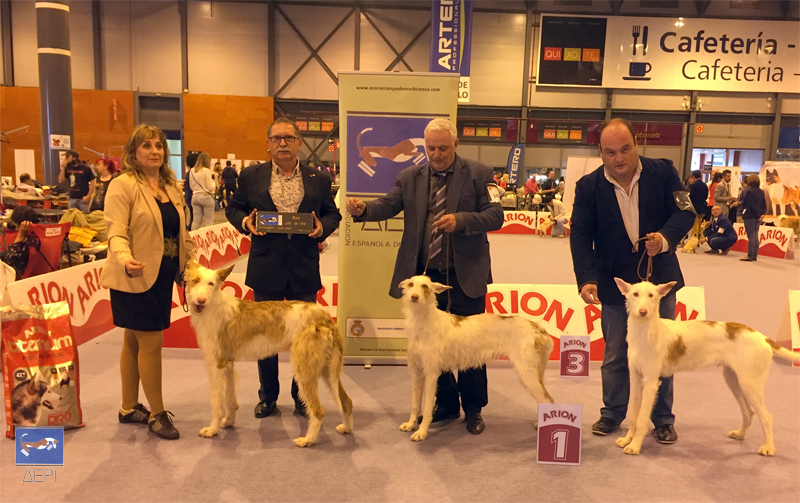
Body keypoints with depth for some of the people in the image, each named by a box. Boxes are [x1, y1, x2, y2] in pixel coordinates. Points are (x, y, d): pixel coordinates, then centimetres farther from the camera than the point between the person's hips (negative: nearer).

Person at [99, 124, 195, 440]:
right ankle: (157, 415, 9)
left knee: (134, 342, 16)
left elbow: (181, 231, 17)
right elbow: (116, 232, -18)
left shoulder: (170, 186, 12)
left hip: (161, 275, 7)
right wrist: (125, 260, -36)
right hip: (136, 277, -7)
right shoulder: (123, 185, -11)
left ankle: (129, 408, 27)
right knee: (151, 343, -3)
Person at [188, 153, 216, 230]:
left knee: (196, 220, 9)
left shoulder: (192, 171, 5)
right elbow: (210, 188, -13)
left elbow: (191, 186, 11)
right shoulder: (206, 171, -12)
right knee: (209, 220, 2)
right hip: (206, 197, -6)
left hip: (195, 197, 6)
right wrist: (212, 182, 7)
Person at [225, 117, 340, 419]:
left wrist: (322, 227, -11)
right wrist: (245, 222, -10)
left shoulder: (318, 179, 6)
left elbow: (333, 213, 10)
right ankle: (268, 396, 26)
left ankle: (302, 396, 24)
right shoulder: (251, 176, 5)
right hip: (265, 268, 0)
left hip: (304, 269, 0)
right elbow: (233, 208, 11)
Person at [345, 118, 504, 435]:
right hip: (425, 275, 3)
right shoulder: (410, 177, 7)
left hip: (466, 276, -3)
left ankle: (473, 409, 23)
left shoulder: (479, 174, -2)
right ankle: (446, 403, 30)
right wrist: (363, 209, -25)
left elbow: (495, 216, -8)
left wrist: (460, 220, -23)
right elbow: (388, 205, -4)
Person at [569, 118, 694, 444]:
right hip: (614, 284, 0)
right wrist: (586, 278, -24)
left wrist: (665, 237, -26)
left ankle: (663, 420, 28)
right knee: (614, 355, 12)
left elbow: (685, 212, -5)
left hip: (659, 280, 0)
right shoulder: (589, 186, -9)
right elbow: (580, 235, -11)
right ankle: (612, 413, 32)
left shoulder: (663, 172, -9)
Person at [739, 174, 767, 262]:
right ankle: (755, 256, 12)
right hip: (758, 217, 7)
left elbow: (746, 204, -13)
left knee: (751, 236, -7)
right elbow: (764, 204, 8)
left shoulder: (747, 190, -10)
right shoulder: (761, 192, 11)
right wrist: (762, 214, 0)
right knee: (755, 236, 10)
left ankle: (750, 256, -6)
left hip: (749, 216, -7)